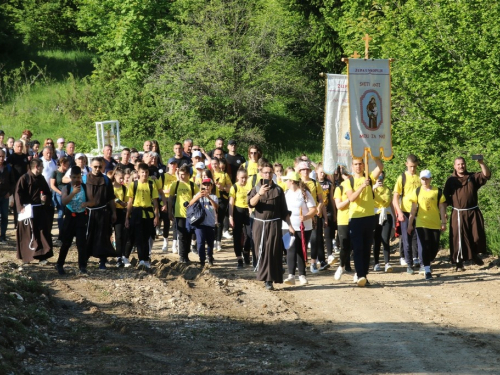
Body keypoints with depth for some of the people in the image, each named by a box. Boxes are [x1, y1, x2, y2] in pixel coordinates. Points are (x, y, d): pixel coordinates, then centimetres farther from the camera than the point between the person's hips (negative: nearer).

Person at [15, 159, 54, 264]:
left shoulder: (41, 178, 12)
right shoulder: (25, 178, -8)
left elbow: (47, 192, 22)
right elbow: (18, 193, -11)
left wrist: (46, 198, 0)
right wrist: (21, 207, -20)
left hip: (41, 210, 6)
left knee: (43, 233, 2)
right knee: (28, 234, 0)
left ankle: (42, 256, 8)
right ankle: (26, 256, 10)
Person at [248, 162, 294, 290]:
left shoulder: (278, 190, 7)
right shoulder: (256, 189, 7)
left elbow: (284, 210, 10)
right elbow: (251, 203, -11)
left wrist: (289, 225, 6)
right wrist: (259, 194, -28)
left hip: (274, 224, -1)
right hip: (259, 224, 1)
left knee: (272, 252, -7)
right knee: (261, 251, 1)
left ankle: (269, 280, -8)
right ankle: (264, 275, 14)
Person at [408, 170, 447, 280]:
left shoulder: (437, 192, 3)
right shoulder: (417, 192, 4)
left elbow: (442, 208, 5)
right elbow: (413, 209, 6)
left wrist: (443, 223, 1)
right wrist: (410, 223, 4)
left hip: (435, 224, 1)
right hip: (421, 224, -1)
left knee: (435, 247, 3)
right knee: (426, 247, -8)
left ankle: (427, 263, 28)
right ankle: (427, 271, -6)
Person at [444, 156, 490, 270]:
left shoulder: (473, 177, 6)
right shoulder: (451, 180, 4)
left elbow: (486, 175, -9)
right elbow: (446, 197, 6)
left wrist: (481, 163, -23)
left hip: (473, 212, 2)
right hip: (458, 214, -1)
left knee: (477, 236, 2)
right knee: (459, 238, -3)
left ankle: (475, 254, 29)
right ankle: (459, 262, 4)